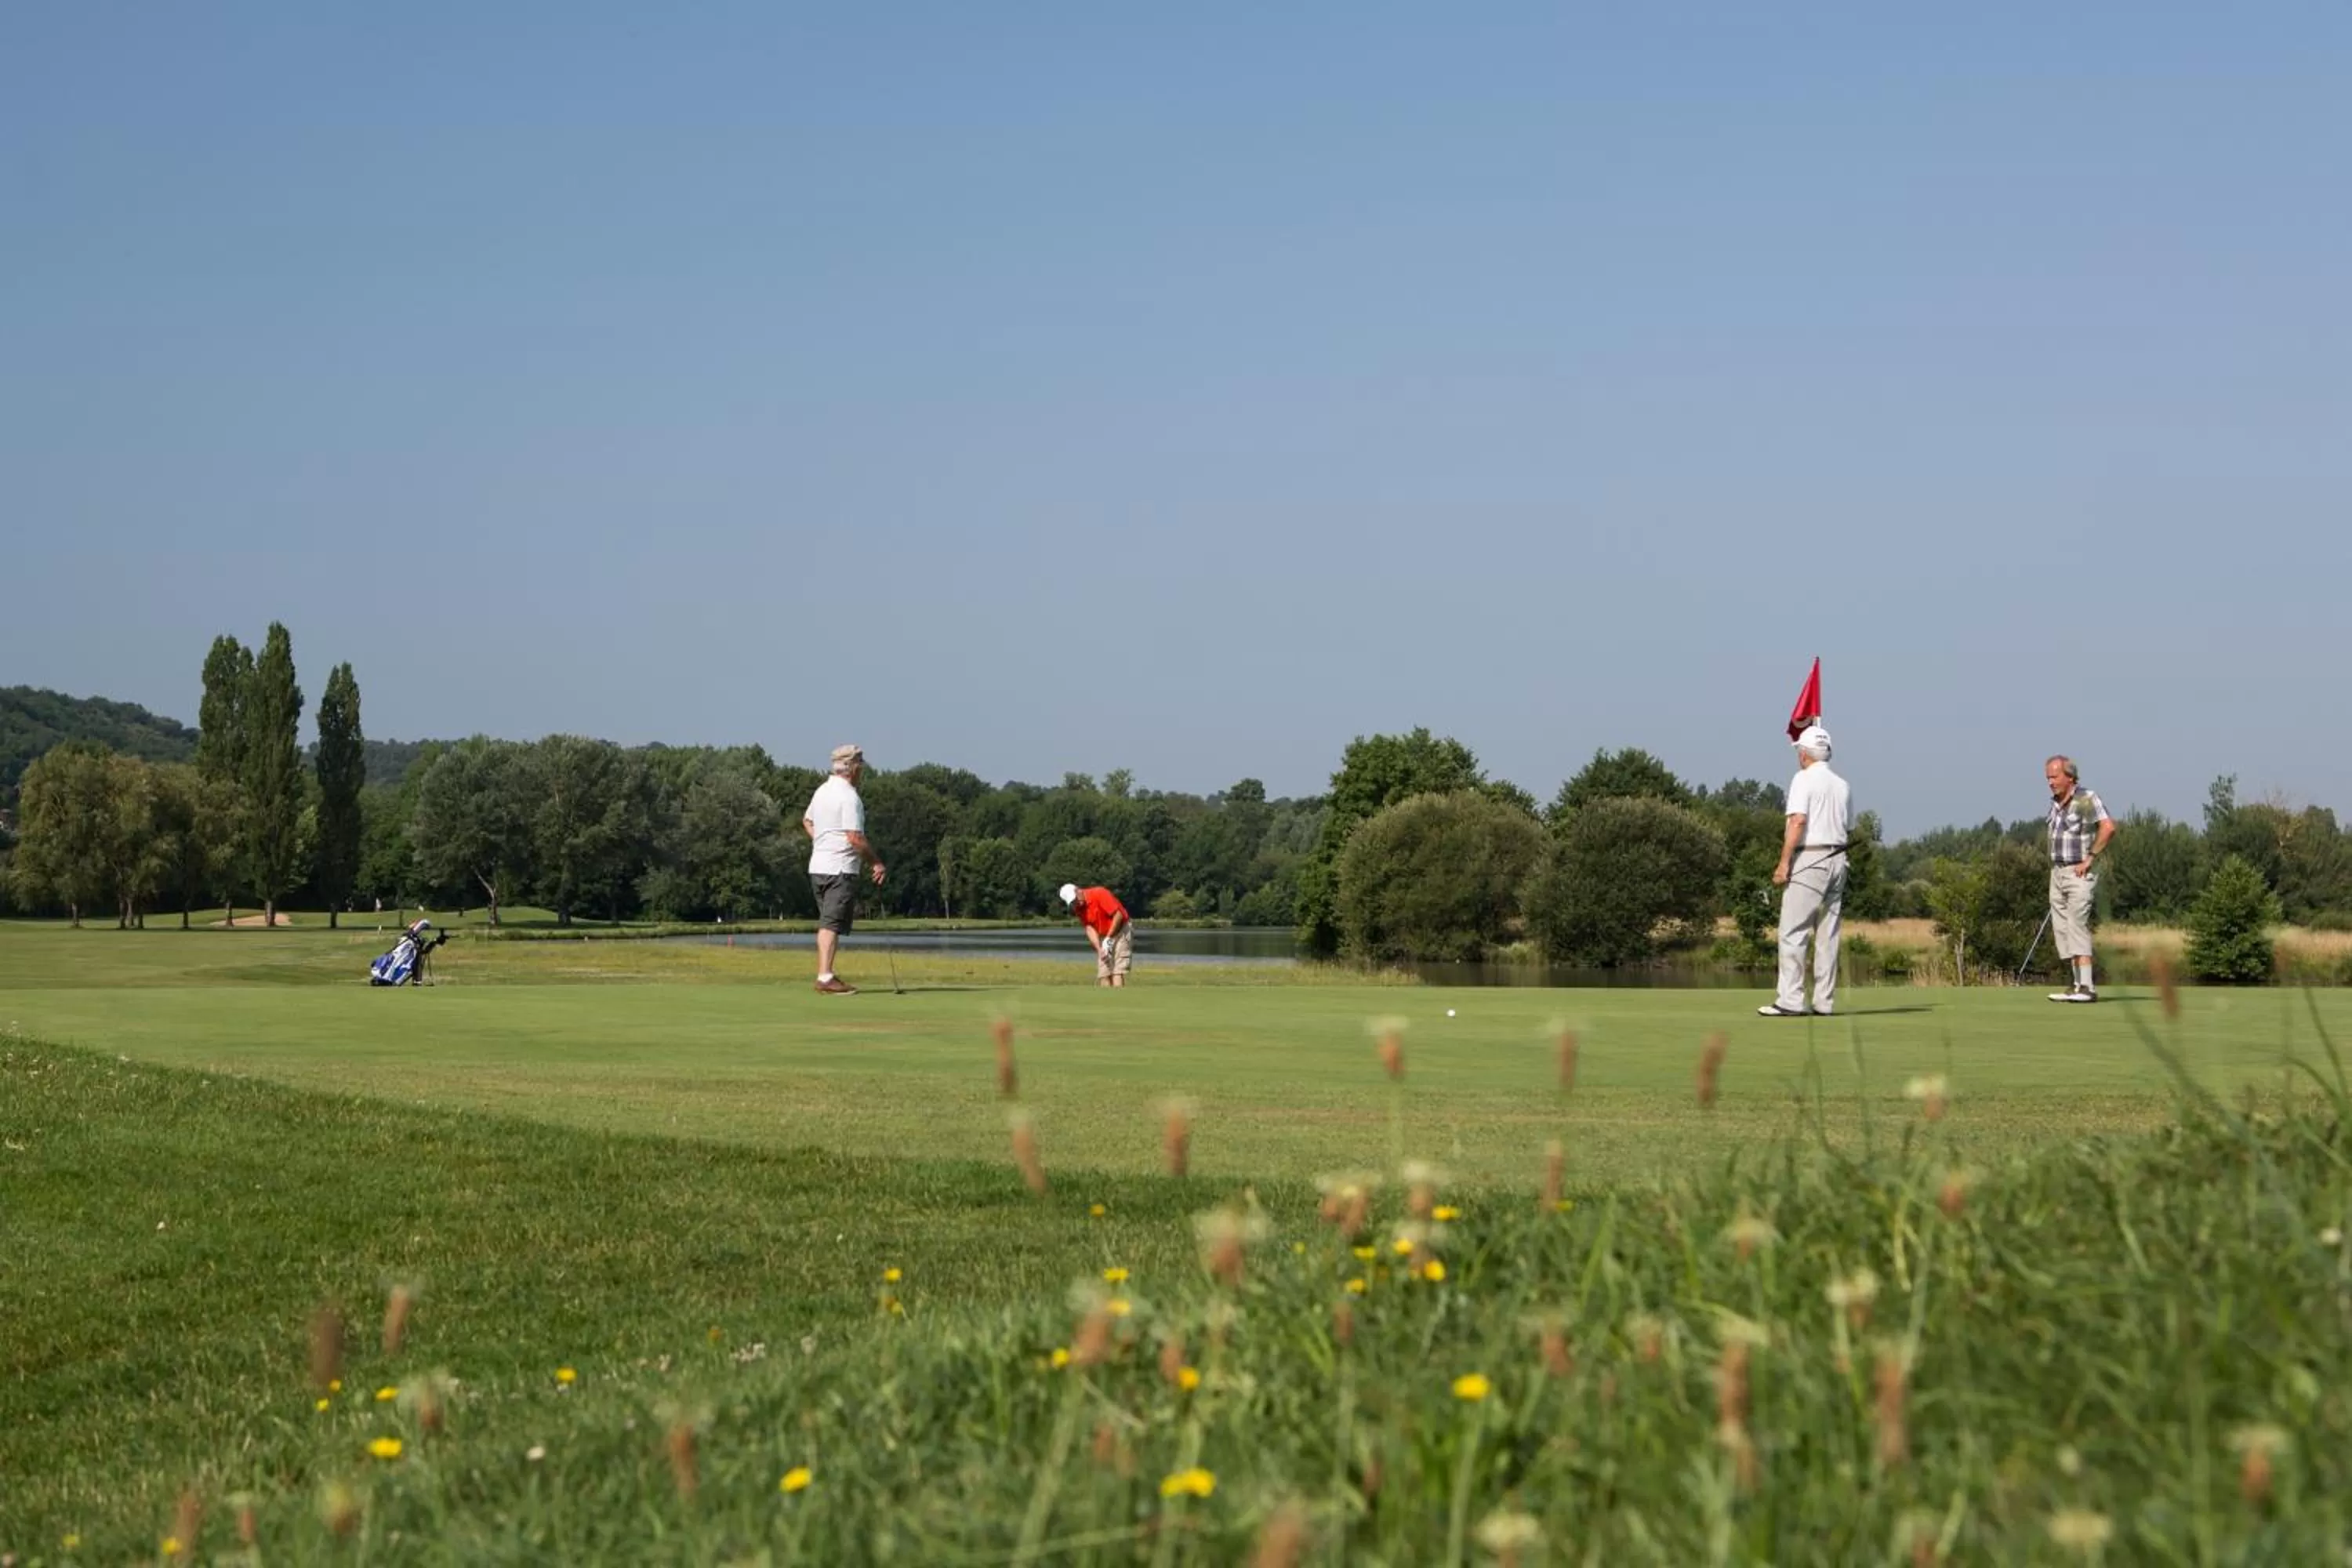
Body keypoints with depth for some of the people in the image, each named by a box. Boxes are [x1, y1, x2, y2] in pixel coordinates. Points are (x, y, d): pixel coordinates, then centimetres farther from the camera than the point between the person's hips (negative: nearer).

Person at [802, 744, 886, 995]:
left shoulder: (822, 790, 13)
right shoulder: (849, 797, -16)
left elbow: (807, 821, 27)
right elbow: (855, 838, -20)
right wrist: (875, 861, -9)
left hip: (817, 866, 9)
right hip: (840, 869, -9)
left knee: (826, 923, 14)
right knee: (833, 923, -10)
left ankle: (825, 974, 16)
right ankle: (825, 977, -14)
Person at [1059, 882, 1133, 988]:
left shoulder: (1100, 894, -20)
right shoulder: (1080, 908, 0)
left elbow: (1118, 915, -22)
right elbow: (1089, 928, -4)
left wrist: (1108, 938, -20)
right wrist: (1099, 949, -19)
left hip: (1121, 930, -7)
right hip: (1104, 936, 7)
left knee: (1118, 970, -17)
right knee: (1103, 973, -1)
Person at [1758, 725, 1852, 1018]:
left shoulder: (1804, 779, -6)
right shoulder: (1842, 785, 14)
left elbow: (1798, 820, -17)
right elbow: (1847, 826, 16)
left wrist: (1784, 862, -18)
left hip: (1809, 859, -7)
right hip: (1838, 858, 7)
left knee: (1793, 932, -7)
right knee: (1828, 935, 9)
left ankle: (1791, 1000, -13)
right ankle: (1824, 1001, 8)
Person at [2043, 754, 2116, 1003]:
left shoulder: (2087, 800, -11)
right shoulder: (2055, 805, 14)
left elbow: (2108, 827, -22)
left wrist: (2090, 859, -20)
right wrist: (2055, 868, 17)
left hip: (2080, 873, -8)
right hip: (2057, 872, 8)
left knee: (2077, 926, -15)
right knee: (2062, 929, 5)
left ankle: (2087, 987, -18)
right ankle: (2078, 983, 9)